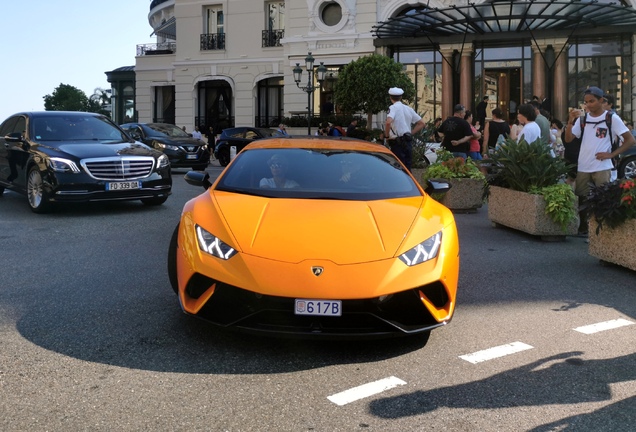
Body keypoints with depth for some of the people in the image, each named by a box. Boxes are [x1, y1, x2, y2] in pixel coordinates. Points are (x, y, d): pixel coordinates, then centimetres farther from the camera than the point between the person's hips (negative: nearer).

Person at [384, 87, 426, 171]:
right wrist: (411, 133, 14)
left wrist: (387, 135, -13)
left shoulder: (393, 108, -9)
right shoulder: (409, 109, 11)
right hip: (408, 141, 6)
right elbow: (422, 123, 14)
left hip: (397, 142, -6)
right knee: (407, 167, 12)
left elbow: (388, 122, -27)